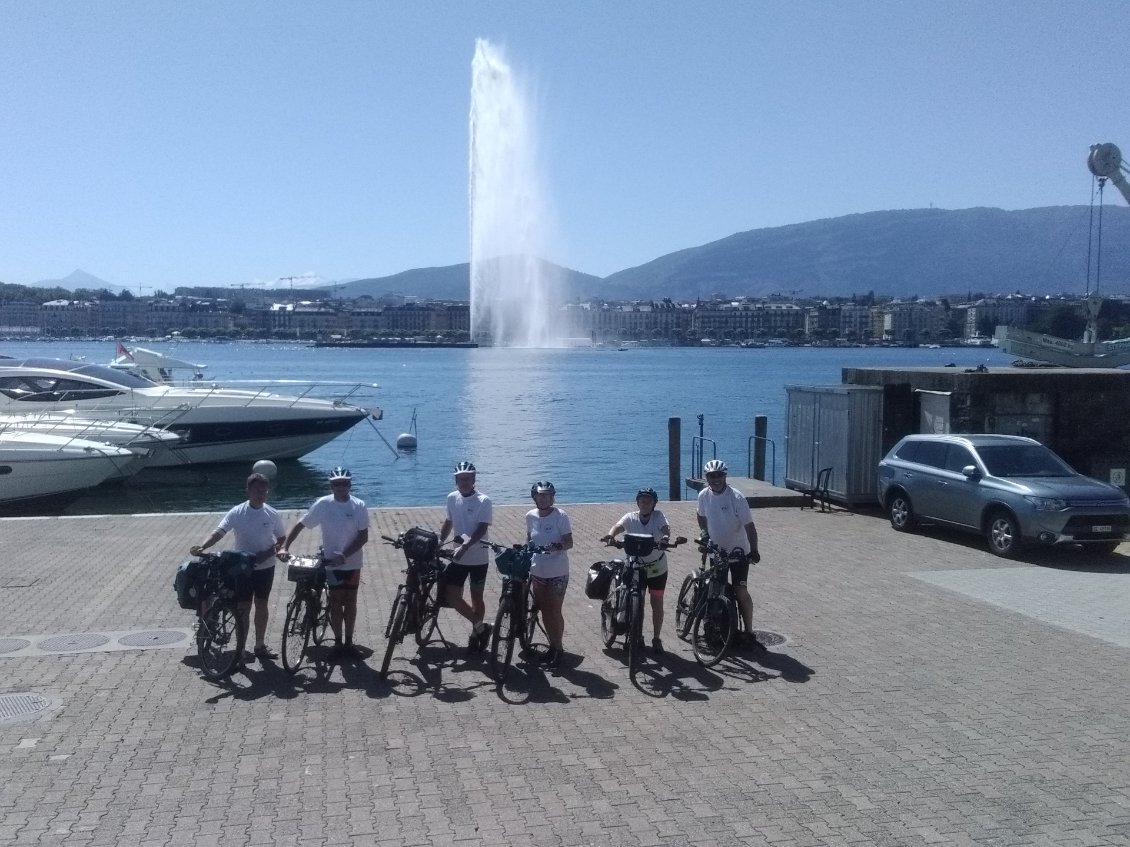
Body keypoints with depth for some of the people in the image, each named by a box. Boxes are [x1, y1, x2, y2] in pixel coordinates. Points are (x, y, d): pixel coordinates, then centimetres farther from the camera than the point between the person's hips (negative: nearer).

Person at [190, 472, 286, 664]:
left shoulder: (272, 514, -3)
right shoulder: (237, 512, -11)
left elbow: (281, 538, 6)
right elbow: (219, 531, -22)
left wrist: (272, 551, -14)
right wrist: (202, 547, -39)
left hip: (266, 567, 3)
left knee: (261, 605, 14)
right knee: (243, 608, 1)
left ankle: (260, 646, 27)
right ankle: (240, 651, 9)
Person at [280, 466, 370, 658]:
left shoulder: (359, 506, -11)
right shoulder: (323, 504, -10)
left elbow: (363, 537, -10)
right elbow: (301, 525, -5)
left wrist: (343, 556, -20)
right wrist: (285, 546, -15)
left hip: (352, 562, 0)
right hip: (331, 563, 0)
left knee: (350, 601, 11)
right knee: (336, 603, 7)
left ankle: (349, 641, 24)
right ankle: (338, 642, 19)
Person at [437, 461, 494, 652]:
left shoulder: (483, 501, -13)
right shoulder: (452, 498, 3)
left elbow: (481, 529, -21)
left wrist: (464, 547, -33)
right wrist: (440, 541, 8)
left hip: (478, 558, -4)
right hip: (458, 557, 4)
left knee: (476, 597, 8)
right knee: (451, 597, -3)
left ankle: (475, 633, 28)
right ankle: (480, 627, 13)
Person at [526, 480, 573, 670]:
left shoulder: (561, 516, -12)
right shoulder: (530, 516, 1)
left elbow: (569, 543, -14)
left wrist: (557, 546, -31)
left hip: (557, 572, -4)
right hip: (537, 571, 4)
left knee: (555, 612, 1)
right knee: (545, 611, 12)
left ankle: (558, 648, 15)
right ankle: (552, 645, 28)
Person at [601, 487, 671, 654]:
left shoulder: (658, 516, -11)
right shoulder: (630, 518, -9)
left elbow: (665, 528, -28)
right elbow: (619, 526, -26)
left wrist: (665, 537, -52)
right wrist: (611, 534, -49)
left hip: (657, 567, -1)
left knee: (657, 603, 5)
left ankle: (656, 639, 17)